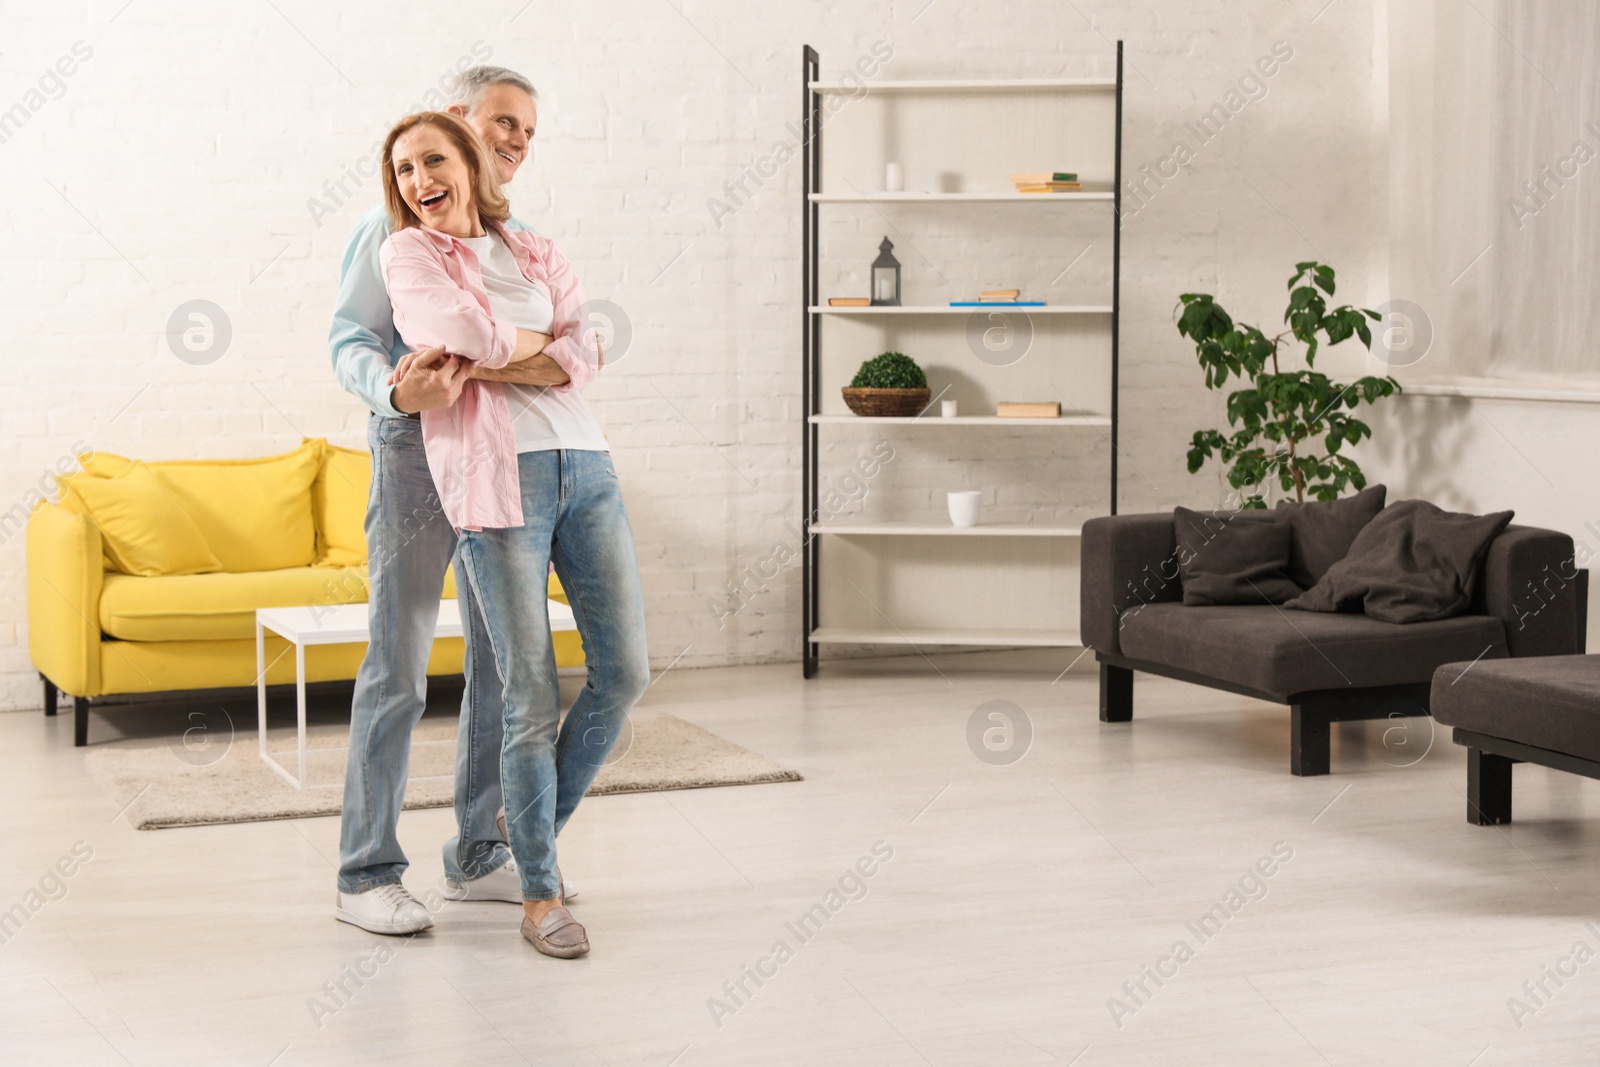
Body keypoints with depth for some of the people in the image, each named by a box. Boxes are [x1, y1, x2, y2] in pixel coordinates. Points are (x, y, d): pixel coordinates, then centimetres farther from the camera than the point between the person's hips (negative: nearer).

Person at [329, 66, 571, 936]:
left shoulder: (520, 242, 18)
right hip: (418, 453, -6)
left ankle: (479, 855, 17)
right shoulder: (391, 229, 1)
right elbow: (350, 343, -7)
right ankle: (366, 875, 0)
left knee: (505, 660, 7)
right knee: (398, 667, -6)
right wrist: (399, 392, -28)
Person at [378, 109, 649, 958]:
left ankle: (538, 822, 27)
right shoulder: (408, 254, 6)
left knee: (625, 671, 4)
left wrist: (481, 354, -8)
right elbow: (474, 334, -12)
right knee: (533, 697, -4)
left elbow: (584, 359, 1)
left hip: (583, 464, 5)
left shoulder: (536, 255, 17)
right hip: (498, 475, -5)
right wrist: (548, 340, 5)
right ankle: (539, 892, 10)